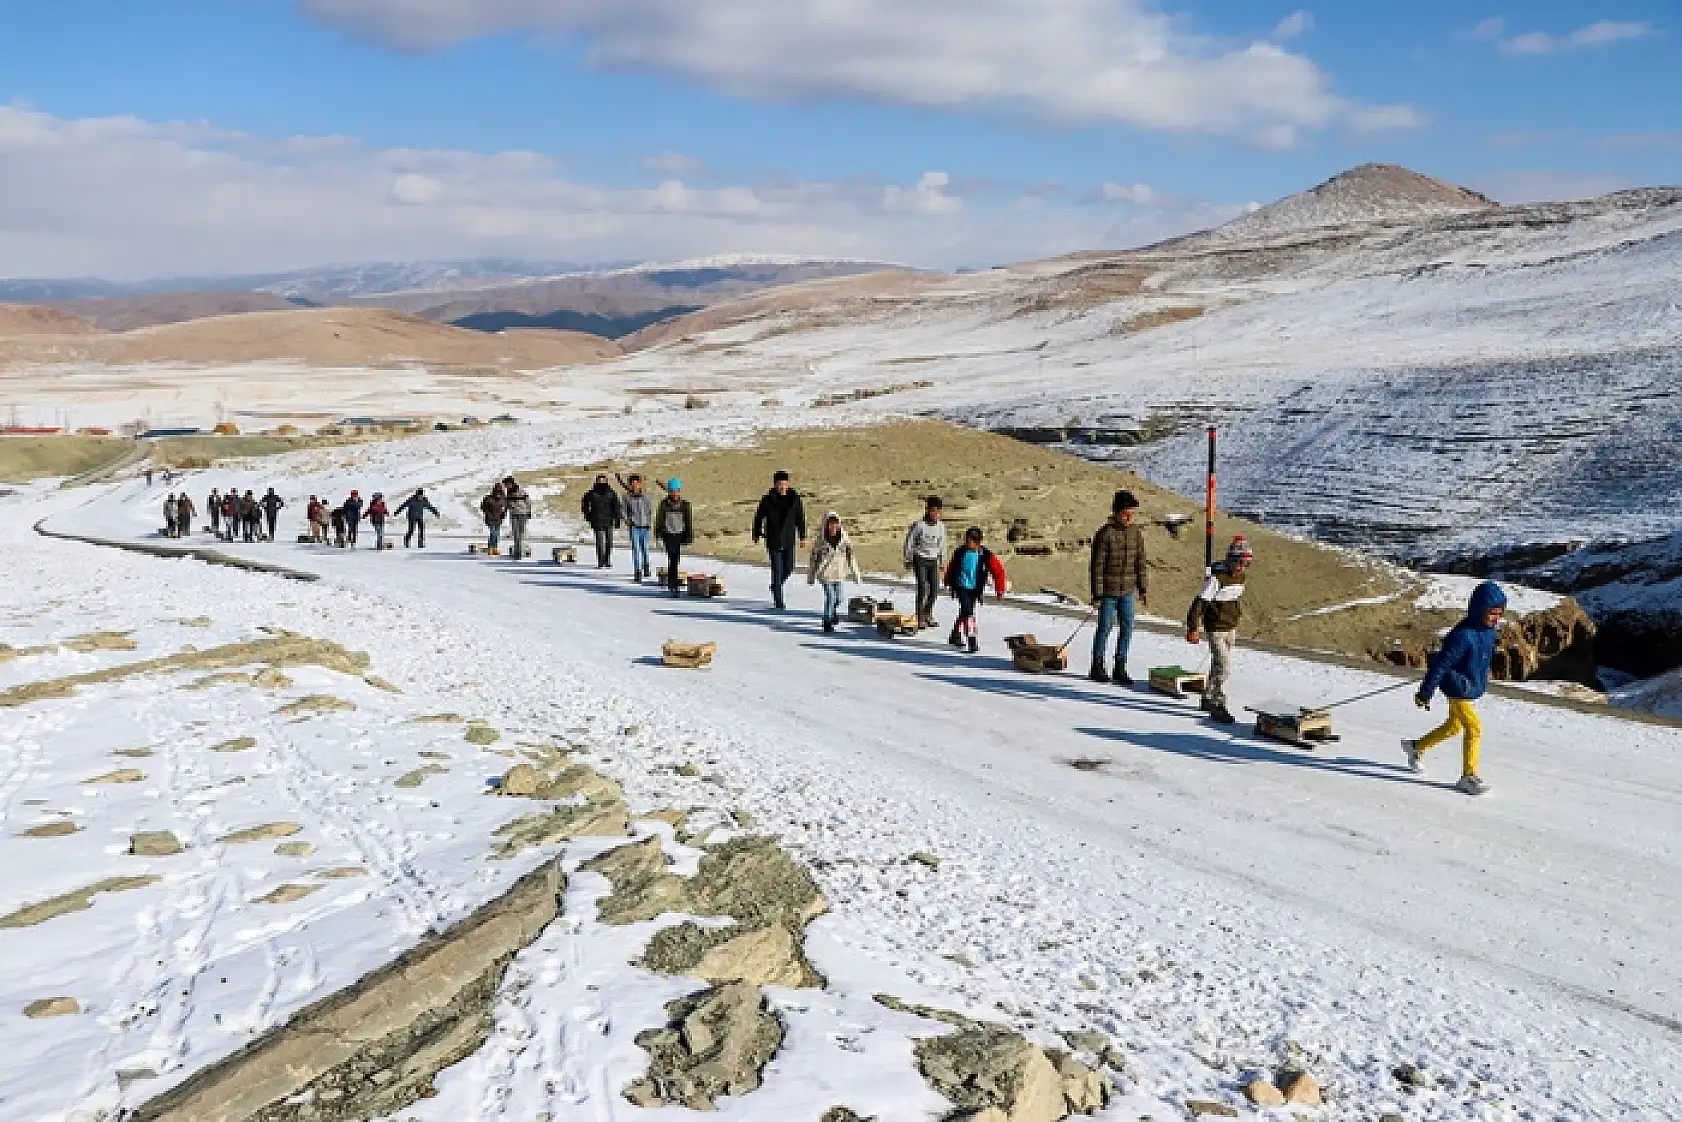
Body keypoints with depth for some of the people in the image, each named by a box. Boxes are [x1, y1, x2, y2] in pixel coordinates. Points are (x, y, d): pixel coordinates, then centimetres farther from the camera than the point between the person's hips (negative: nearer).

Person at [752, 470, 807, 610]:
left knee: (788, 568, 9)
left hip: (789, 540, 3)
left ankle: (775, 586, 39)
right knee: (777, 570, -6)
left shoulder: (795, 498, 0)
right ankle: (778, 601, 0)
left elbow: (800, 518, 9)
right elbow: (759, 517, 6)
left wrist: (802, 537, 9)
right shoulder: (767, 500, -7)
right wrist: (757, 534, 13)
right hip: (773, 540, -3)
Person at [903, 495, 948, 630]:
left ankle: (928, 615, 22)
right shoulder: (919, 525, -13)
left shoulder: (941, 526, 1)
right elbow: (909, 541, -5)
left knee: (935, 589, 3)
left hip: (933, 560, 5)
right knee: (922, 587, -11)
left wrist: (942, 560, 17)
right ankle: (920, 618, -3)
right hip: (920, 559, -5)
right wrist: (908, 560, -1)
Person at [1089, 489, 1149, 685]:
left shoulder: (1136, 533, 3)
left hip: (1128, 591, 5)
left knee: (1127, 628, 5)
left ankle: (1120, 669, 16)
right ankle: (1097, 667, 17)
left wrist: (1142, 589, 12)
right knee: (1105, 628, 4)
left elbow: (1140, 561, 12)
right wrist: (1097, 594, -13)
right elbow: (1097, 565, -12)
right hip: (1108, 591, -5)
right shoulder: (1105, 534, -14)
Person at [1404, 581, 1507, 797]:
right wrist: (1425, 692, -20)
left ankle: (1416, 747, 41)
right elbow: (1441, 663, -24)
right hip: (1458, 689, -9)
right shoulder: (1463, 635, -28)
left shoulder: (1489, 630, -1)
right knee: (1474, 728, -11)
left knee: (1454, 726, 23)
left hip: (1472, 688, 9)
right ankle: (1469, 776, 0)